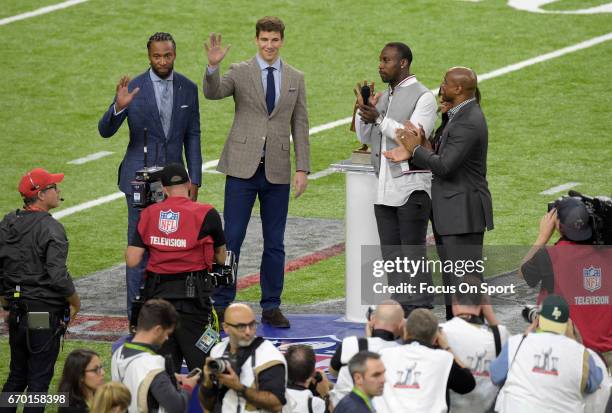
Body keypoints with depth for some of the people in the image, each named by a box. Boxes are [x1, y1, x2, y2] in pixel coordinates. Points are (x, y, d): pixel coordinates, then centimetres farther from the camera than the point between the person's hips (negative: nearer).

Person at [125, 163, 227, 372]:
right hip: (192, 296, -3)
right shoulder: (206, 214, -4)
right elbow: (221, 258, 8)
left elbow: (131, 260, 1)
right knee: (202, 364, -2)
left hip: (157, 293, 3)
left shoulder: (149, 214, 4)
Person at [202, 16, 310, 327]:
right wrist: (212, 66, -37)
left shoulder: (295, 79, 9)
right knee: (231, 239, -3)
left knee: (274, 243, 7)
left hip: (278, 172, 2)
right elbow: (212, 93, -18)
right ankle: (221, 305, 3)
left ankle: (271, 307, 15)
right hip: (242, 168, -2)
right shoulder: (239, 73, 1)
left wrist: (303, 169, 2)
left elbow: (300, 126, 9)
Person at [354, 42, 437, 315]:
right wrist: (364, 111, -1)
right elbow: (365, 137, 16)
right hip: (385, 188, 7)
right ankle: (400, 311, 11)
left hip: (411, 187, -7)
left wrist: (379, 119, -21)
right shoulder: (384, 97, 17)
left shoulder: (423, 97, -7)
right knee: (392, 256, 7)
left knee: (413, 254, -7)